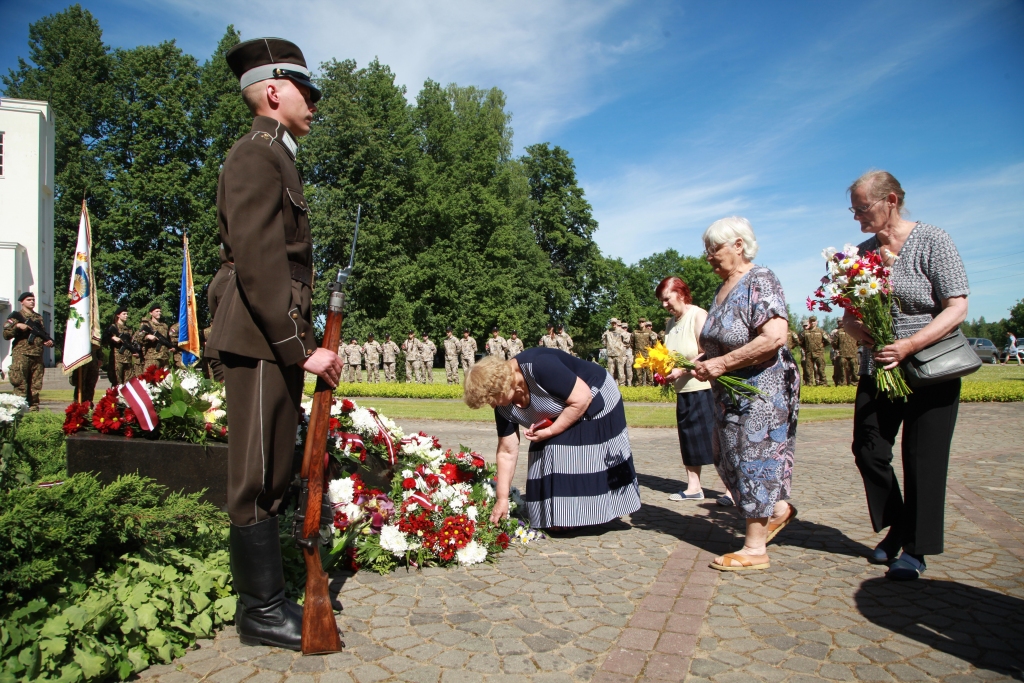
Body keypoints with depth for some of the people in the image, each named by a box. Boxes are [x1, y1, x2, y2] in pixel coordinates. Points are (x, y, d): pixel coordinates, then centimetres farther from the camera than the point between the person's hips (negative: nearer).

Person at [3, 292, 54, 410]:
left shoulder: (39, 318, 19)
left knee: (36, 386, 5)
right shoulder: (17, 316, 5)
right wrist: (17, 326, -15)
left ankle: (34, 408, 9)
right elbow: (6, 335, -1)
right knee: (20, 384, -7)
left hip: (38, 356, 5)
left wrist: (48, 342, 8)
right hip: (21, 355, -5)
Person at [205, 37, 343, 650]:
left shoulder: (277, 159, 23)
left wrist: (305, 342, 15)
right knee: (259, 479, -2)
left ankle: (267, 596, 26)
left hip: (278, 342, 10)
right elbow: (258, 262, -19)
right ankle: (262, 612, 11)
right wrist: (302, 346, -20)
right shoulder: (256, 156, -8)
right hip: (261, 341, -10)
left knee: (274, 477, 14)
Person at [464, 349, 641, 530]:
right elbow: (507, 453, -7)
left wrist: (551, 431, -27)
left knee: (586, 462, -6)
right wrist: (502, 498, -9)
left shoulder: (540, 366, -37)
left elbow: (582, 398, -32)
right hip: (559, 416, 7)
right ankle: (561, 520, 14)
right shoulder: (504, 407, -14)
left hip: (595, 403, -7)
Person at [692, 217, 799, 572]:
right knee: (729, 456, 13)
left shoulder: (760, 280, -15)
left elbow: (774, 337, -28)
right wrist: (703, 363, 1)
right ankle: (779, 508, 34)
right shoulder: (722, 289, 11)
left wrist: (722, 364, -25)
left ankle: (755, 549, 8)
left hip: (763, 387, -9)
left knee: (753, 457, -3)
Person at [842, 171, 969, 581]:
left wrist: (909, 345, -26)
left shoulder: (932, 242, -9)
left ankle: (916, 550, 13)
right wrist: (857, 329, -14)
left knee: (923, 461, 0)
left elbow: (957, 309, -14)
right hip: (877, 370, 5)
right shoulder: (863, 252, 6)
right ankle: (897, 529, 24)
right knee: (868, 451, 4)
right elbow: (847, 314, 9)